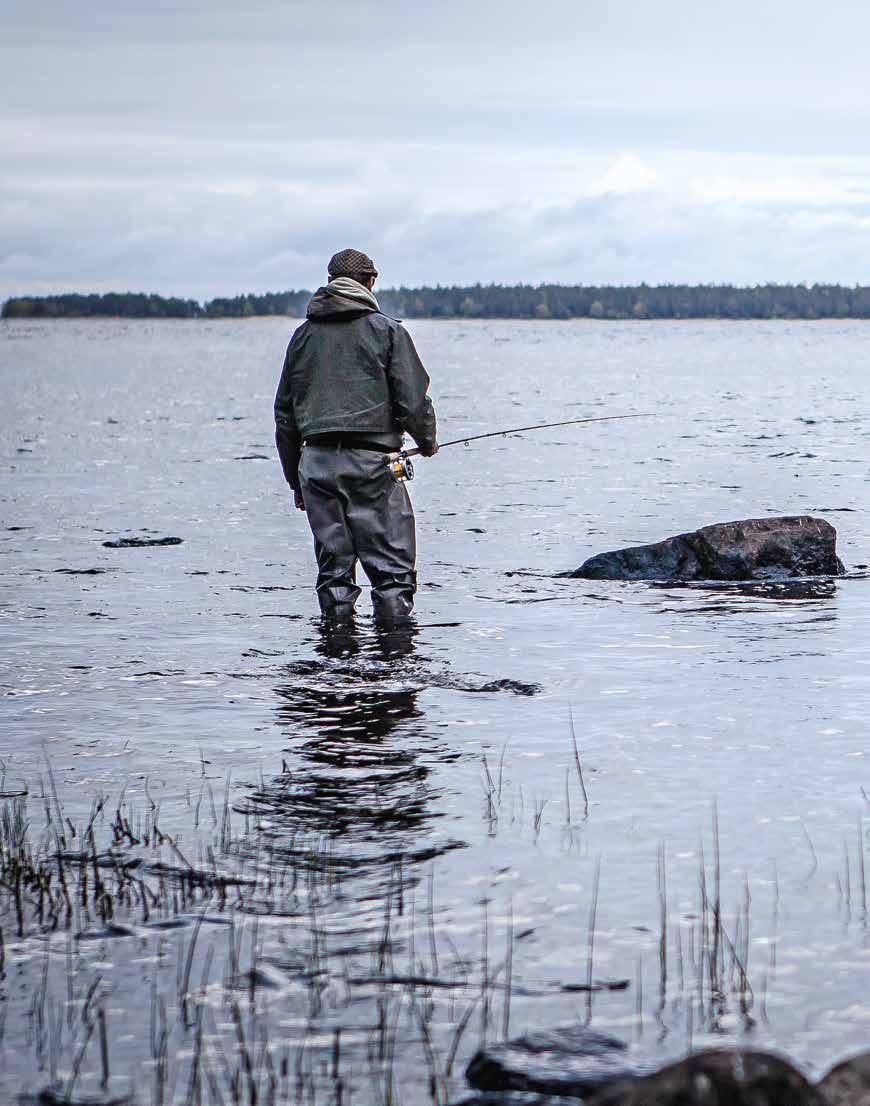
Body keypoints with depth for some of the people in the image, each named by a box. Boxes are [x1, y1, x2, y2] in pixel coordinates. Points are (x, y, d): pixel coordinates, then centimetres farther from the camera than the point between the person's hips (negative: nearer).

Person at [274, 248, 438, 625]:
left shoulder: (304, 335, 14)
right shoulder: (386, 330, 1)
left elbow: (284, 413, 16)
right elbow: (413, 400, -4)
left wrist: (295, 479, 22)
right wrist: (427, 442, 16)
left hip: (315, 462, 4)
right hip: (369, 459, -4)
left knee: (332, 567, 10)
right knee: (392, 566, -2)